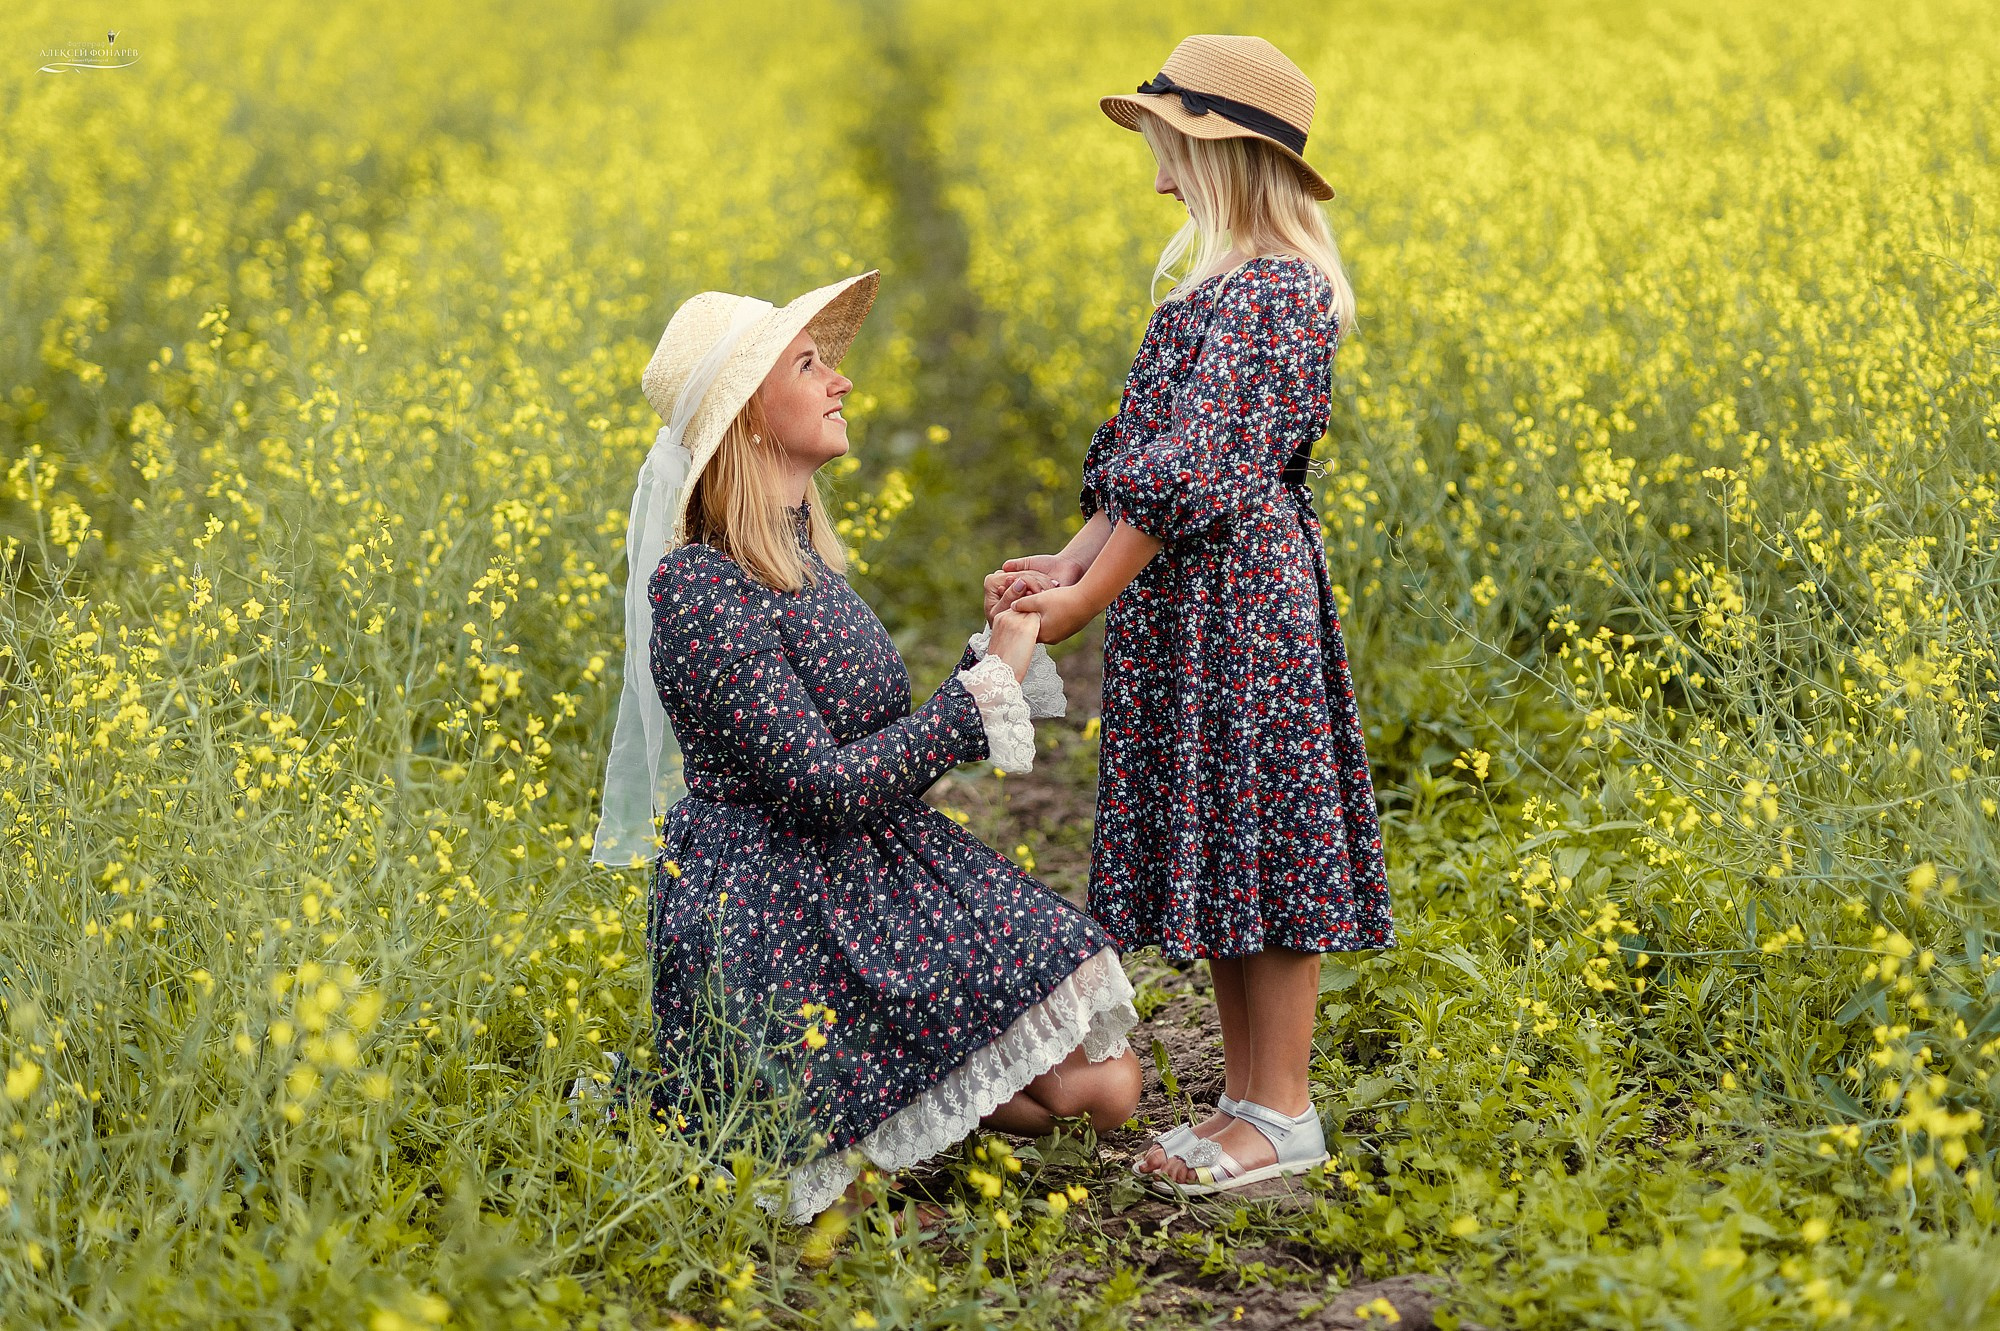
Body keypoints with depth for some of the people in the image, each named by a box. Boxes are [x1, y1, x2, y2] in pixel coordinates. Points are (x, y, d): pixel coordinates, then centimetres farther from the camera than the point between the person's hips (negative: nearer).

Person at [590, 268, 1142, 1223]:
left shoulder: (803, 559, 11)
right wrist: (992, 682, -16)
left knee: (1103, 1087, -5)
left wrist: (997, 657, 1)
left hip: (883, 878, 8)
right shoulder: (695, 588, -17)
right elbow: (826, 786, -20)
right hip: (773, 916, -8)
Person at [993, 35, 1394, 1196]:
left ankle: (1284, 1116, 4)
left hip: (1239, 595, -10)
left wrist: (1088, 598, -19)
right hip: (1184, 599, 10)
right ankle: (1247, 1099, 20)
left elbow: (1194, 466, -21)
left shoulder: (1270, 293, -15)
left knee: (1254, 835, -4)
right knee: (1214, 841, 12)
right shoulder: (1217, 283, 16)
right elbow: (1144, 448, 15)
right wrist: (1070, 562, 4)